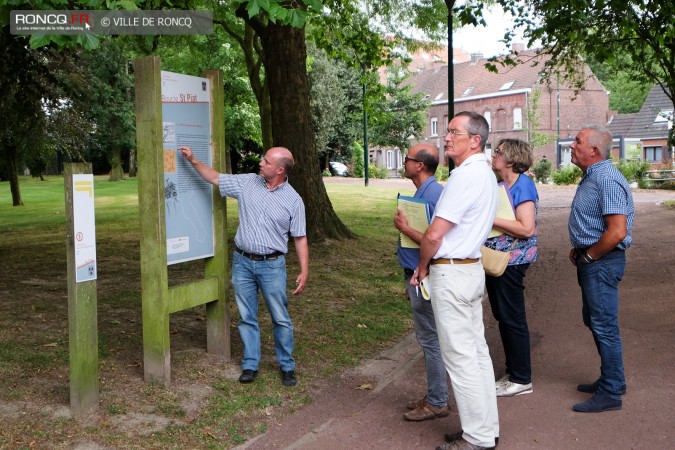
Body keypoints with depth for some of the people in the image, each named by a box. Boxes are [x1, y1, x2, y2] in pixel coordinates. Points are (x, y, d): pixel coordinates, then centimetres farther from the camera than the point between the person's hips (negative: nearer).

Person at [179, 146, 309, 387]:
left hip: (272, 265, -3)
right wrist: (193, 161, 1)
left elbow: (300, 238, -4)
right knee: (246, 317, 9)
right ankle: (250, 365, 20)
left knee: (281, 319, 4)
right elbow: (215, 178, 10)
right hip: (242, 262, 3)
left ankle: (287, 366, 19)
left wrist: (304, 270, -9)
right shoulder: (247, 182, 1)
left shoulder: (293, 200, -6)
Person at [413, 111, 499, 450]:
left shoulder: (465, 175, -19)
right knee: (477, 352, 14)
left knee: (460, 356, -2)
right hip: (472, 267, 10)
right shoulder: (485, 174, 12)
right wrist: (430, 263, 14)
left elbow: (433, 236, -20)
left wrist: (422, 267, -2)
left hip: (451, 273, -10)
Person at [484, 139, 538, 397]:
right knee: (503, 317, 15)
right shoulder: (503, 185, 12)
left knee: (512, 319, 0)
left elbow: (526, 228, -23)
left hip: (512, 262, -9)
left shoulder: (523, 185, -15)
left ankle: (522, 380, 12)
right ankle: (513, 373, 27)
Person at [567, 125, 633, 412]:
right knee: (594, 321, 19)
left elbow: (617, 232, -27)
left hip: (602, 262, -11)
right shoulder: (591, 177, 12)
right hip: (590, 261, 11)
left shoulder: (607, 180, -21)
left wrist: (588, 256, -16)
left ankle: (610, 393, 8)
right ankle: (611, 379, 33)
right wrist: (578, 249, 11)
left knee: (604, 326, -2)